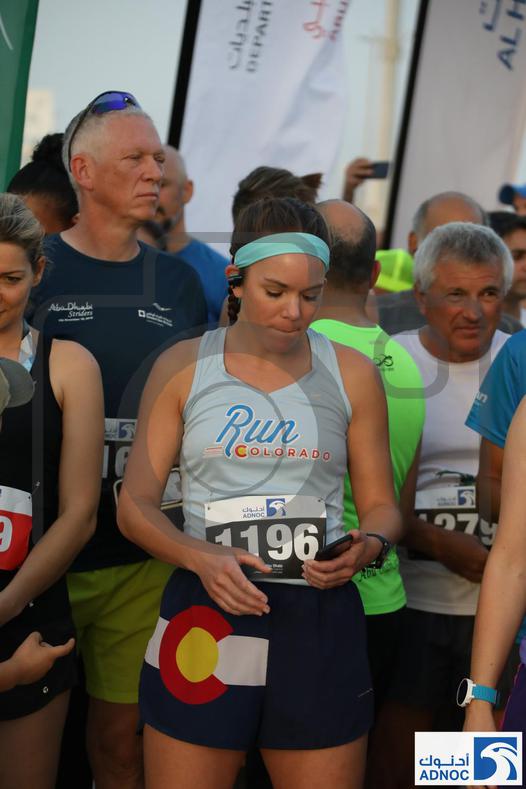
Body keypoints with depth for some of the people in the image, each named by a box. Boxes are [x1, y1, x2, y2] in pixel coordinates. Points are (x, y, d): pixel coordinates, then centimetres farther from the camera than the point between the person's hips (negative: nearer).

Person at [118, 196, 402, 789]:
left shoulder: (351, 375, 6)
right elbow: (135, 506, 2)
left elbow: (380, 504, 11)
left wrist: (369, 545, -13)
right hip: (203, 615, -1)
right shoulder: (182, 368, 3)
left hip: (321, 621, 1)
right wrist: (201, 557, -17)